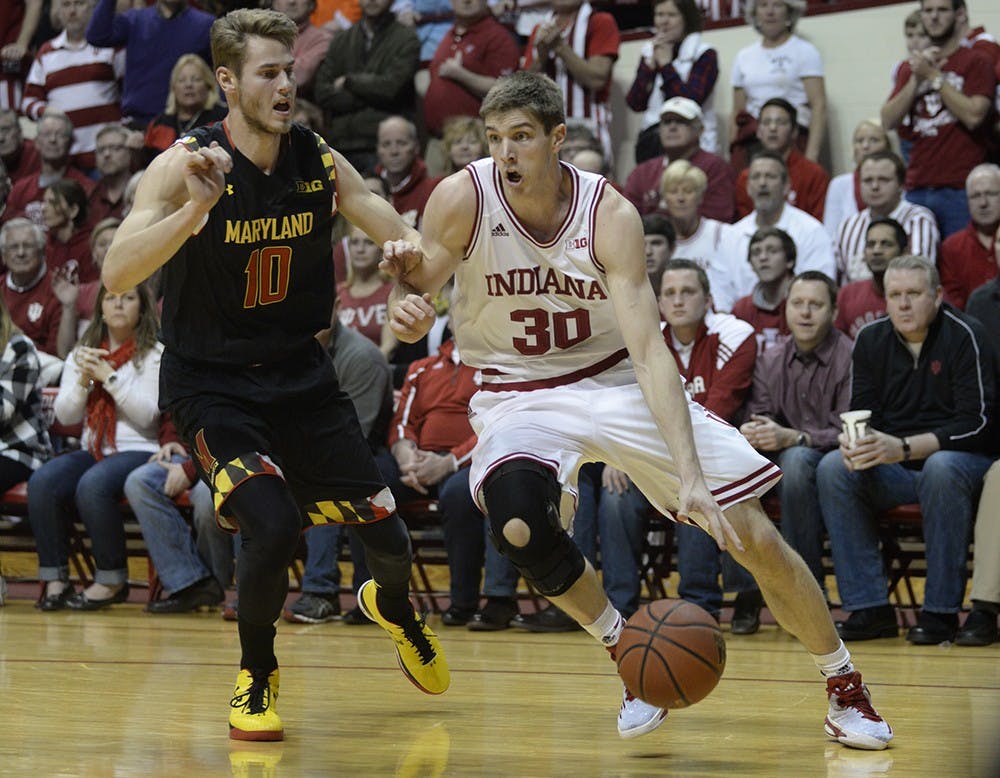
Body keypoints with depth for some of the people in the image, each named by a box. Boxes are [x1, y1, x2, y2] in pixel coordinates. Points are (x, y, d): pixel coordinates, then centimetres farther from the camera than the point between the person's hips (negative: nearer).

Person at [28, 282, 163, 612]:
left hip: (138, 450, -5)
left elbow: (147, 415, -8)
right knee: (41, 482, -26)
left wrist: (109, 378, -12)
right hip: (91, 449, 5)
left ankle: (113, 581, -21)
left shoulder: (155, 356, 5)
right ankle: (55, 578, -20)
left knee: (92, 485, -36)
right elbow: (65, 416, 11)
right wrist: (84, 379, -5)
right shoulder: (81, 354, 19)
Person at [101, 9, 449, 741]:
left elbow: (411, 247, 2)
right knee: (273, 524, -25)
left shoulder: (322, 163, -6)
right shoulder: (185, 165, -18)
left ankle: (393, 606, 44)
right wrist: (197, 206, -43)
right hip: (212, 382, -4)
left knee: (389, 537, 5)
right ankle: (256, 676, 4)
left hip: (301, 372, 4)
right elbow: (117, 274, -29)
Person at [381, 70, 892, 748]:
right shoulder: (462, 199, -17)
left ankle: (846, 688, 15)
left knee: (755, 537, -6)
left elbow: (650, 353, -27)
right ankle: (626, 652, -3)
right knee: (520, 529, -31)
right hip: (521, 391, 1)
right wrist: (409, 292, -34)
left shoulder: (610, 214, -21)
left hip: (617, 380, 0)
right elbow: (412, 323, -8)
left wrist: (690, 475, -38)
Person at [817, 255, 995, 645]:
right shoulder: (871, 339, 4)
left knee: (942, 468, -38)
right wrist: (855, 442, -22)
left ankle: (941, 610, -28)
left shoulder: (965, 335, -10)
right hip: (892, 471, 5)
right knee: (833, 469, -22)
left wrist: (904, 448, -28)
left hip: (960, 458, -4)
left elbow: (977, 423, -17)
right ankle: (870, 608, -21)